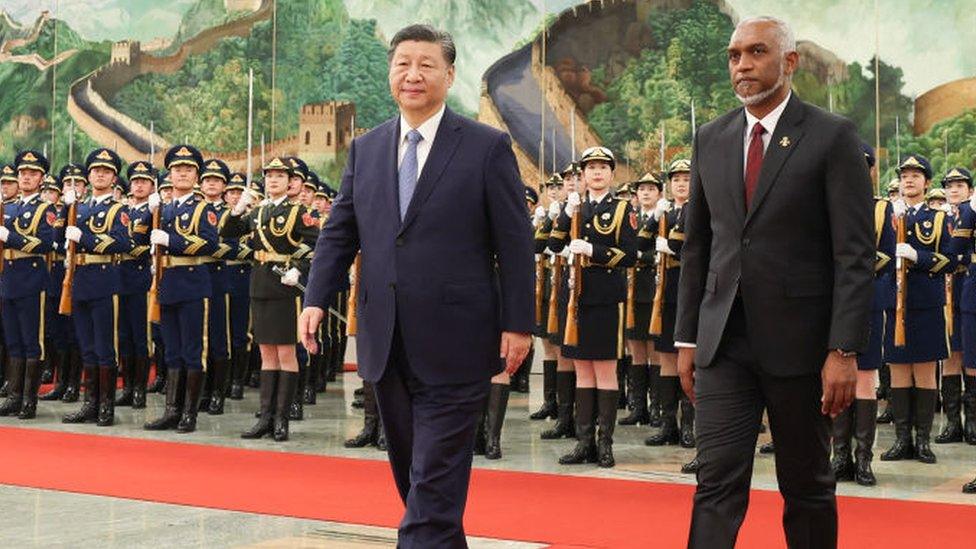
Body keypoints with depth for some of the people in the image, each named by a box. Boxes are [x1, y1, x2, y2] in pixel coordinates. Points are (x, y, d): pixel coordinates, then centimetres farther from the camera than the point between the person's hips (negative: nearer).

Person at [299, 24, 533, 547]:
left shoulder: (488, 147, -3)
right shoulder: (365, 149, 11)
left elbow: (515, 243, -4)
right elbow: (338, 233, 10)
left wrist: (517, 324, -7)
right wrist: (316, 299, -3)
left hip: (454, 344, -5)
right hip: (388, 342, 5)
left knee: (435, 476, -5)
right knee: (411, 471, 15)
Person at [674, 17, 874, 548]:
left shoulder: (832, 137, -5)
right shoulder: (711, 139, 9)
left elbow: (856, 254, -9)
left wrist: (844, 350, -14)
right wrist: (687, 339, 10)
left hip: (797, 340, -3)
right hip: (723, 341, 3)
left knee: (806, 484, 10)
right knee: (717, 482, -3)